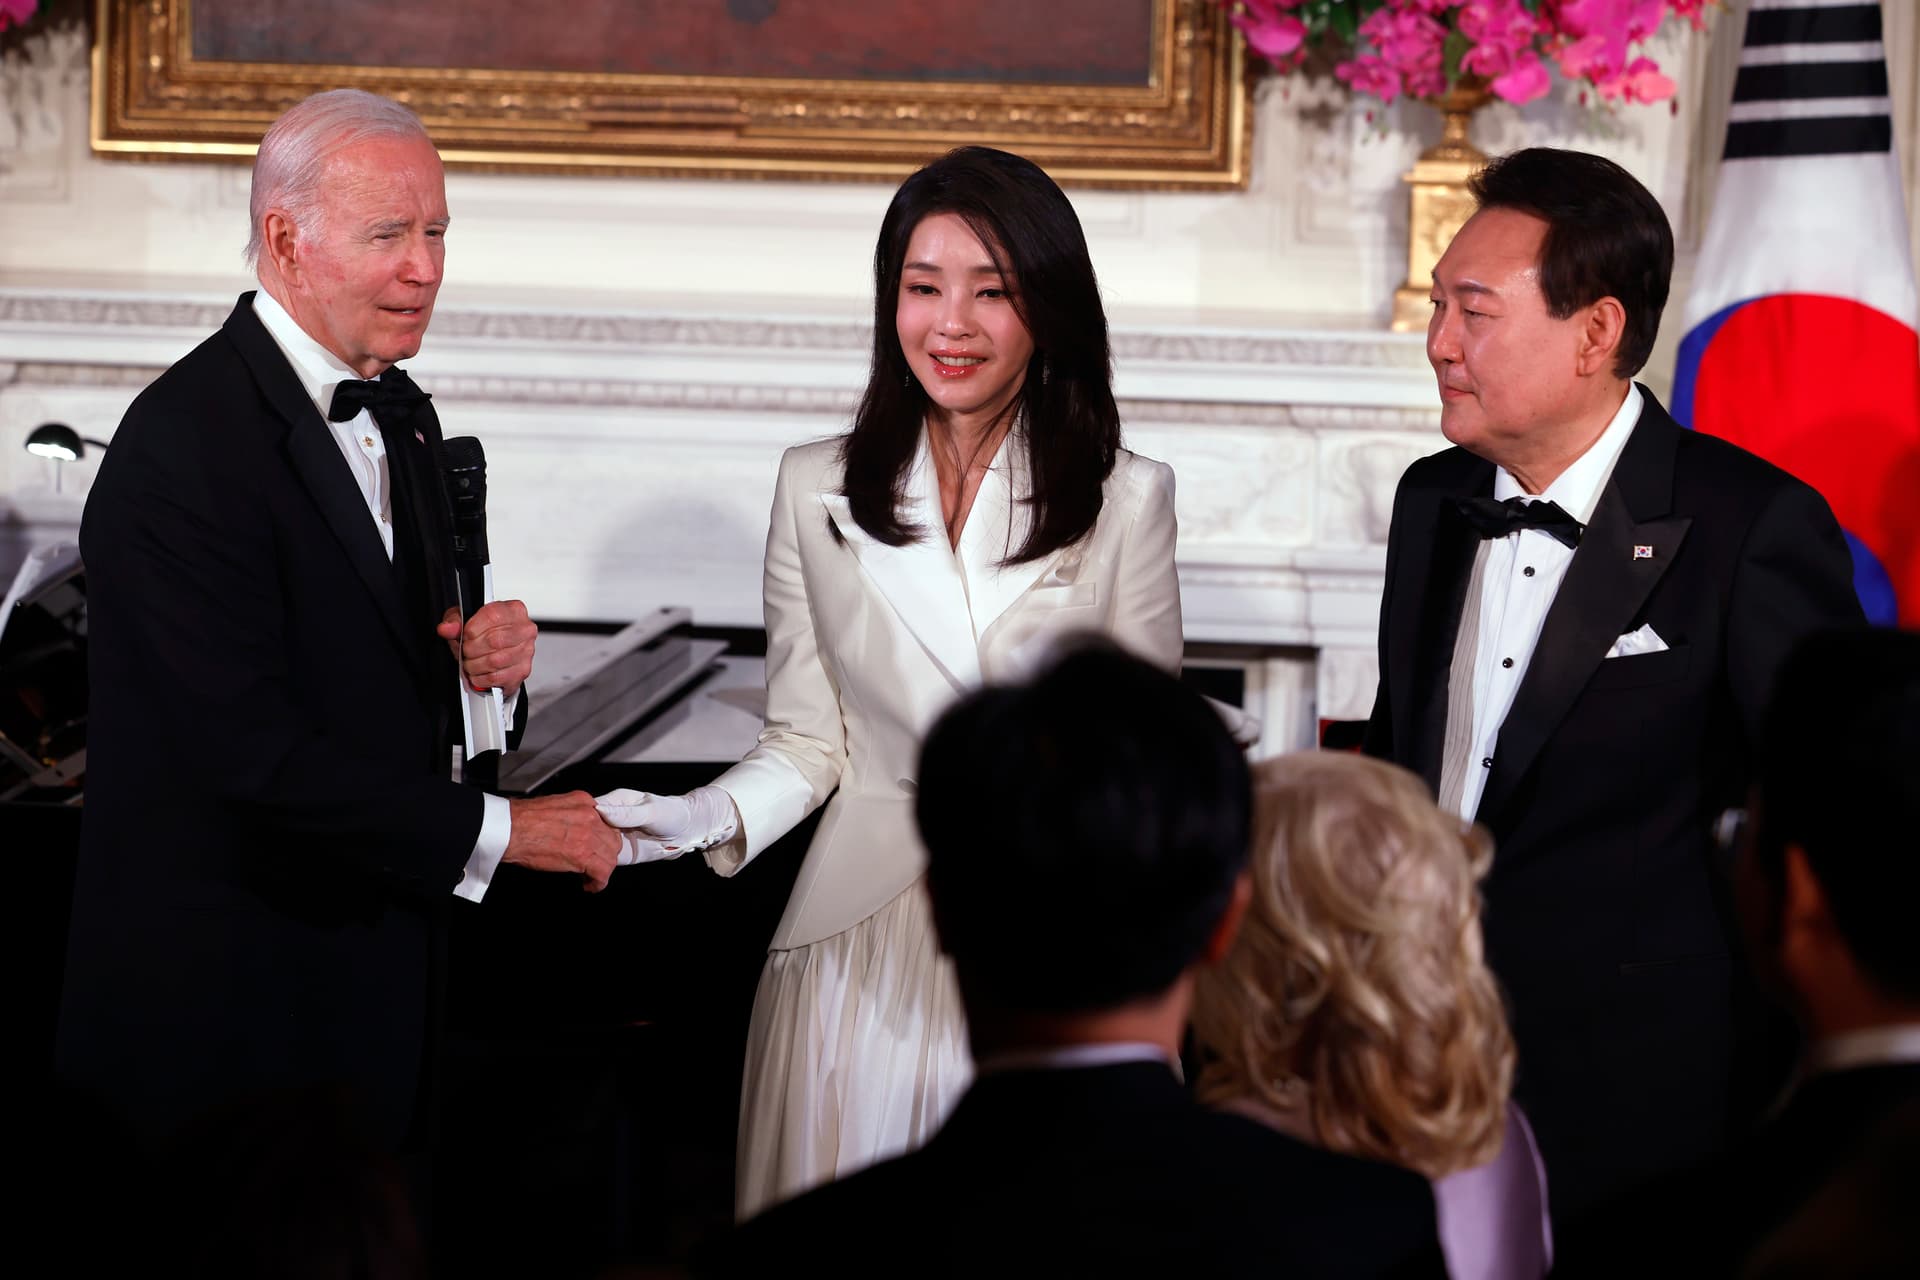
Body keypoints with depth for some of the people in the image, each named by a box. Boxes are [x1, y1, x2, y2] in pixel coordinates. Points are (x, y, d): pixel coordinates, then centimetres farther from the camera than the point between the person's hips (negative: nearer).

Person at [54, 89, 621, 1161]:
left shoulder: (401, 418, 11)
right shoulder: (185, 447, -18)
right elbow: (252, 749, -24)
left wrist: (490, 659, -6)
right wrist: (494, 830, -20)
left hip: (375, 981, 8)